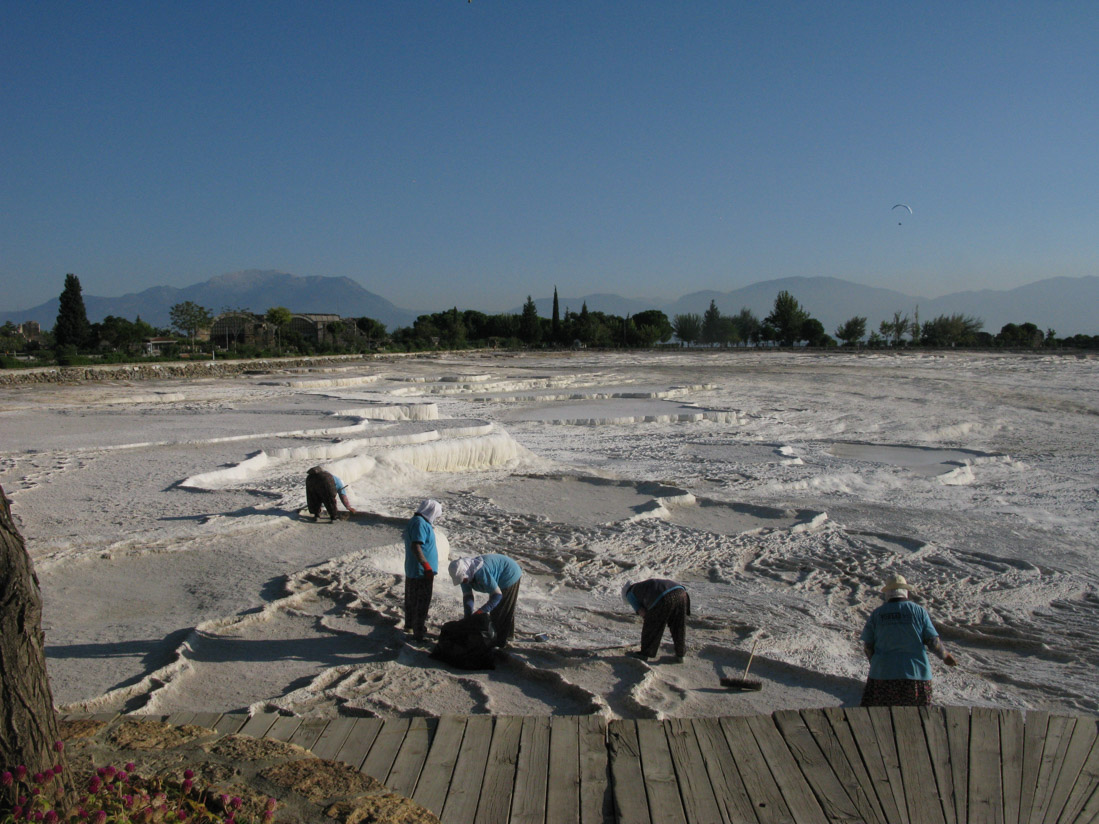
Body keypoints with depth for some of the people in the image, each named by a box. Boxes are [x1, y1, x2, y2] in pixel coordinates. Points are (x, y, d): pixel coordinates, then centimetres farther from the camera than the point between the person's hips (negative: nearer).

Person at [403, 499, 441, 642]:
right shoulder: (420, 523, -21)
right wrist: (427, 567, -29)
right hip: (420, 571, -10)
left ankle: (410, 625, 37)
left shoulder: (415, 521, 12)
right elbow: (416, 546, -29)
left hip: (412, 570, 11)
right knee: (422, 602, -2)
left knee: (412, 599, 22)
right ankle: (418, 633, 4)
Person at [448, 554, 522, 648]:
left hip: (510, 576, -9)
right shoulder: (463, 574, -15)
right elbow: (467, 596, -12)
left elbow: (497, 594, -39)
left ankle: (500, 642, 9)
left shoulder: (481, 572, -42)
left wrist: (480, 611, -39)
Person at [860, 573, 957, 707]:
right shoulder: (919, 611, 1)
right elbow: (933, 642, -1)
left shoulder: (876, 614, 4)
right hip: (915, 674, 0)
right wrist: (945, 655, 18)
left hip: (883, 674, 0)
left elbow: (867, 647, 4)